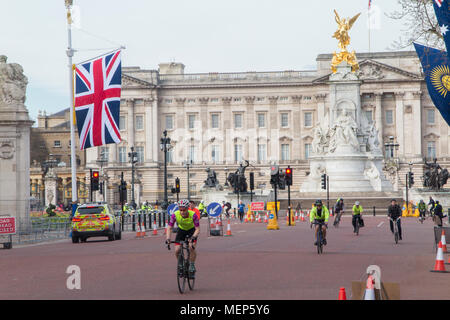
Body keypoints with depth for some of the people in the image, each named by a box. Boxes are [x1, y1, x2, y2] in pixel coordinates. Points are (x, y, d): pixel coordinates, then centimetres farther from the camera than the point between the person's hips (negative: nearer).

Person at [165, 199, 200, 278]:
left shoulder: (193, 215, -33)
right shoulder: (175, 215, -28)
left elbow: (197, 229, -30)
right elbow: (169, 228, -22)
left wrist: (193, 237, -48)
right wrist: (168, 238, -39)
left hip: (192, 230, -2)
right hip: (181, 230, 2)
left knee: (191, 247, -26)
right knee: (177, 250, -13)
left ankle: (192, 266, -5)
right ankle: (180, 264, 15)